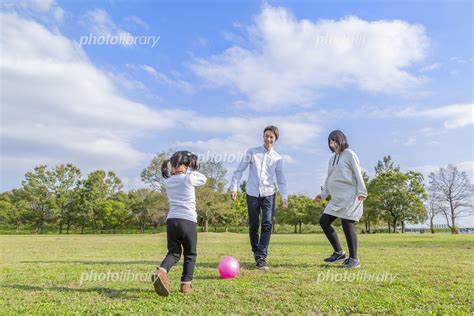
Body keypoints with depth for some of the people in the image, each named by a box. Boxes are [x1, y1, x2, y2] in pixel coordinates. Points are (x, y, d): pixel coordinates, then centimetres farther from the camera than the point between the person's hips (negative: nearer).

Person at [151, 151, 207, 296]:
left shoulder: (168, 182, 9)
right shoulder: (188, 179, -5)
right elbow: (203, 179, 13)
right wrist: (191, 170, 15)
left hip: (171, 220, 4)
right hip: (188, 221, -4)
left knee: (174, 252, 13)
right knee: (190, 254, 13)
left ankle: (160, 271, -13)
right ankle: (186, 284, 12)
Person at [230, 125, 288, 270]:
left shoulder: (277, 158, 8)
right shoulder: (252, 152, 3)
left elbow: (281, 179, 11)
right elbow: (239, 170, 4)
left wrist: (284, 196, 2)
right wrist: (234, 187, -3)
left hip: (269, 194, 1)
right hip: (252, 193, -1)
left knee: (267, 225, -11)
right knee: (253, 225, 5)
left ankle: (261, 258, -9)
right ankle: (256, 251, 27)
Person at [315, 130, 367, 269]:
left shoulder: (349, 155, -2)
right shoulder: (332, 158, 19)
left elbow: (358, 174, -7)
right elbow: (329, 178, 22)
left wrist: (362, 192, -15)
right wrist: (322, 194, 16)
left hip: (350, 196, -8)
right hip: (337, 199, 8)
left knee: (347, 224, -10)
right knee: (324, 221, 3)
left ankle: (353, 259, 3)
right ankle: (339, 253, 13)